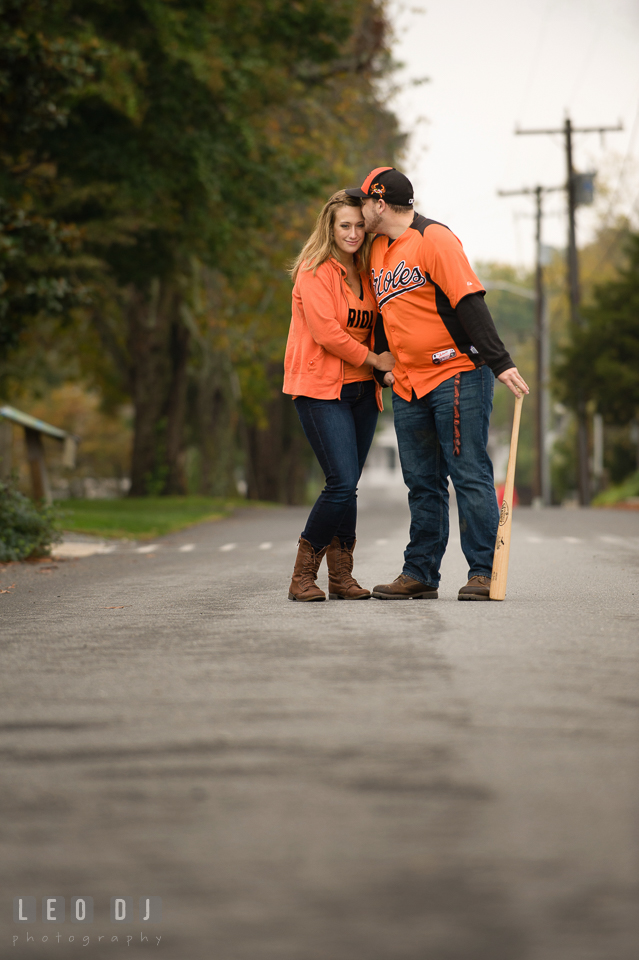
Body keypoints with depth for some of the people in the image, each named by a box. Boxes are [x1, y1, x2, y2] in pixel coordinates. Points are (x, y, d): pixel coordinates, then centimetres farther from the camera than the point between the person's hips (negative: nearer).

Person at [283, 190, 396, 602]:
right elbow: (325, 331, -14)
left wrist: (386, 364, 1)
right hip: (321, 388, -7)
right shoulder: (315, 271, -7)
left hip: (362, 390, 7)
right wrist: (375, 360, -9)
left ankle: (341, 576, 12)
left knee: (347, 486, 5)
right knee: (343, 484, -15)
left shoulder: (365, 273, 14)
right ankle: (303, 575, -3)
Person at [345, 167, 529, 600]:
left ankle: (484, 572, -3)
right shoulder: (378, 250, 15)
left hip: (457, 374, -8)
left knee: (469, 475, -6)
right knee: (422, 483, 9)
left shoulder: (434, 238, -10)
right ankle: (420, 573, 14)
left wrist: (500, 363, -23)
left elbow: (470, 302, -17)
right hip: (408, 385, 8)